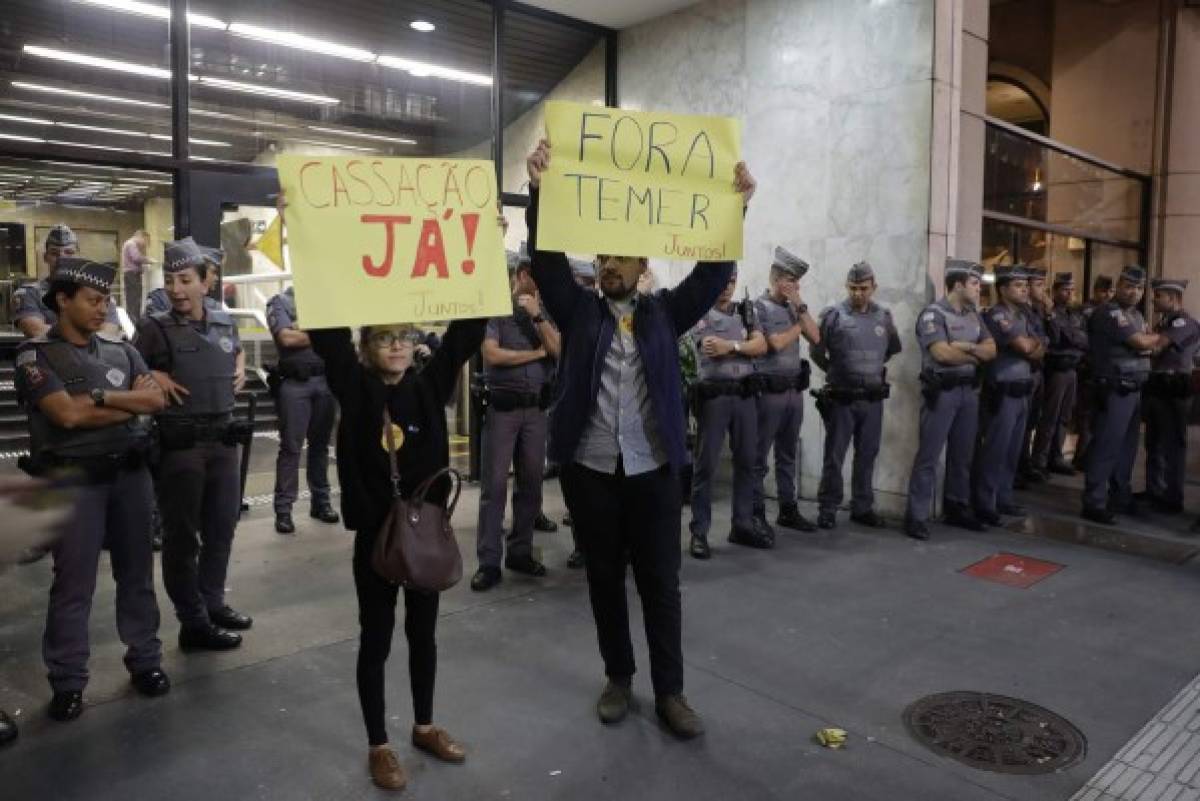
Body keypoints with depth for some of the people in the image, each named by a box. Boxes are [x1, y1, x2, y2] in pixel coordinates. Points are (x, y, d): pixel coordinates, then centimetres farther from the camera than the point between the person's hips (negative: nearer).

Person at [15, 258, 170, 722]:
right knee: (73, 583, 2)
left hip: (130, 473, 4)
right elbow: (67, 414, -15)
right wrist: (128, 401, -5)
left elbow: (156, 400, -1)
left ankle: (145, 660, 23)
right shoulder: (36, 354, -3)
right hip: (75, 480, -4)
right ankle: (67, 682, 13)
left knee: (136, 572, 11)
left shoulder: (121, 350, 11)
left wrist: (100, 396, -13)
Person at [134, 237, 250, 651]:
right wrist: (155, 379, -17)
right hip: (179, 444, -5)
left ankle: (213, 601, 32)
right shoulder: (154, 328, -7)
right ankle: (193, 623, 13)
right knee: (182, 534, 4)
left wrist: (240, 369, 8)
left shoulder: (225, 322, 6)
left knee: (222, 526, 15)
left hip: (223, 439, 6)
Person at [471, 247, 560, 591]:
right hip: (502, 407, -5)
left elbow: (559, 350, -1)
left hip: (536, 407, 5)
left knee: (531, 483, 9)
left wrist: (538, 316, -11)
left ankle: (520, 552, 20)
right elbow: (492, 355, -15)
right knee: (494, 484, -3)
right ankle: (489, 562, 1)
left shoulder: (543, 310, 11)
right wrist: (537, 353, -6)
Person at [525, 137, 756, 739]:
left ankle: (670, 691, 19)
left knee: (661, 583, 6)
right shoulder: (577, 310, 5)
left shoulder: (664, 313, 8)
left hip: (654, 472, 0)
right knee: (604, 581, 12)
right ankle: (618, 679, 29)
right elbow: (546, 258, -7)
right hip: (589, 471, 0)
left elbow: (713, 274, -2)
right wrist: (540, 190, -19)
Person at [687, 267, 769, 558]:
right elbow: (710, 349, -15)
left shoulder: (746, 312, 13)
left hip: (745, 394, 5)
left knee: (746, 461, 10)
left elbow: (762, 346, 0)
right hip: (713, 395, -5)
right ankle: (699, 531, 5)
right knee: (706, 465, -2)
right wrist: (745, 346, -6)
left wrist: (730, 346, -12)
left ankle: (743, 524, 22)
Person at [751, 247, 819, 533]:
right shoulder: (758, 307, -7)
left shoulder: (793, 308, 14)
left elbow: (815, 337, 6)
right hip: (769, 391, -7)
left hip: (794, 390, 7)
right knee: (759, 456, 0)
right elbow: (776, 343, -16)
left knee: (788, 455, 14)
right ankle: (756, 513, 7)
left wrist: (800, 307, -1)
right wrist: (798, 326, 0)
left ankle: (788, 510, 22)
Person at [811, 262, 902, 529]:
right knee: (834, 456, 2)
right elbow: (817, 352, -1)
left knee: (867, 456, 11)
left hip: (873, 400, 4)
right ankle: (827, 509, 12)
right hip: (841, 399, -4)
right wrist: (836, 373, 8)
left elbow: (894, 349, 21)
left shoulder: (884, 317, 6)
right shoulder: (833, 315, -7)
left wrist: (876, 369, 14)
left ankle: (862, 507, 22)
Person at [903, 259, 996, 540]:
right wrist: (975, 356, -3)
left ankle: (956, 509, 24)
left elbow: (991, 350, 8)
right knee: (928, 456, -6)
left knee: (963, 455, 13)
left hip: (969, 391, 8)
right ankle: (916, 516, -2)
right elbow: (943, 353, -20)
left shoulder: (974, 315, 14)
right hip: (941, 391, -8)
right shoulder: (933, 313, -10)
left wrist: (966, 346, -12)